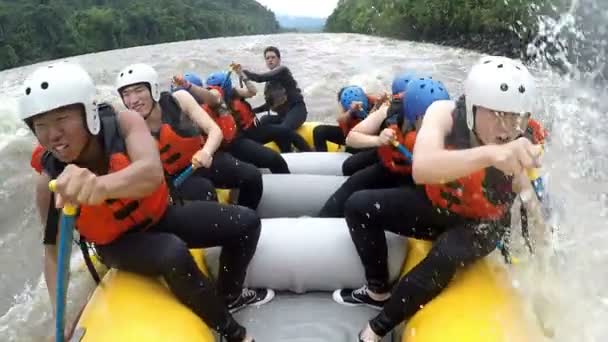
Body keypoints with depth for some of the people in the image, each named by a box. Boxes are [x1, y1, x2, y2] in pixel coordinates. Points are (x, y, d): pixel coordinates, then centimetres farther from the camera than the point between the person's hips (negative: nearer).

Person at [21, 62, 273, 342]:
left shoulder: (123, 123, -26)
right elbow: (53, 253, -14)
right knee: (173, 254, -36)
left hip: (159, 215, 2)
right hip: (119, 243, -2)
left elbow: (153, 172, -46)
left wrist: (102, 184, -68)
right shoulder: (49, 183, -23)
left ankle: (229, 297, 21)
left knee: (247, 222, -4)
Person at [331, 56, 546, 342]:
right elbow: (421, 168, -51)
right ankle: (379, 291, 12)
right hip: (435, 204, 3)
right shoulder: (445, 113, -28)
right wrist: (489, 153, -64)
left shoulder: (525, 148, -27)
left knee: (447, 256, -34)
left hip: (481, 225, -2)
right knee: (358, 206, -8)